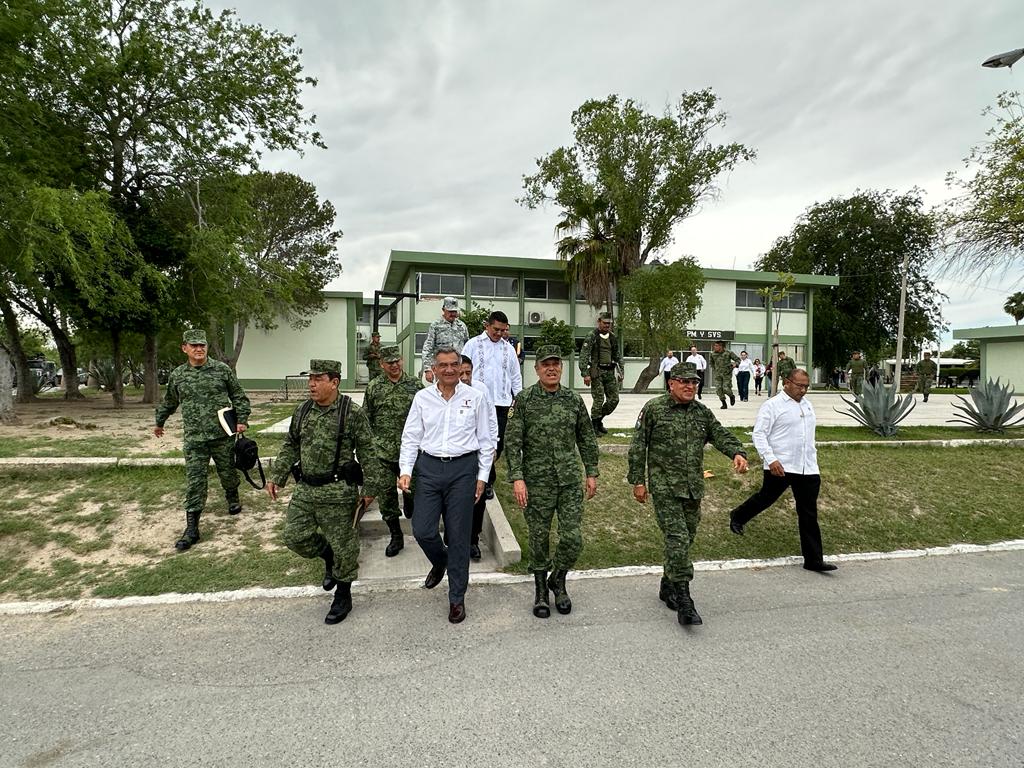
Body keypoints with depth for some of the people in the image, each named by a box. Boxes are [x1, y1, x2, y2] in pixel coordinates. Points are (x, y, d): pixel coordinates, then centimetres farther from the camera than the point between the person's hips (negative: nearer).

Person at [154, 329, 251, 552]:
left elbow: (238, 396, 4)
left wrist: (242, 420, -6)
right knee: (194, 481, -1)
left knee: (227, 472, 13)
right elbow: (168, 402, 22)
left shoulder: (222, 369, -2)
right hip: (194, 439, 1)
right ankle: (191, 529, 4)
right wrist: (159, 423, 32)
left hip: (222, 434, -1)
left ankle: (233, 498, 44)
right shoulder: (177, 375, 5)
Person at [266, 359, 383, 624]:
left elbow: (367, 453, -9)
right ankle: (328, 556, 38)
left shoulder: (353, 413, -11)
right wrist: (276, 477, 10)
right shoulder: (302, 411, 6)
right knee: (295, 537, 8)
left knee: (342, 545, 4)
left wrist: (370, 488, -9)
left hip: (338, 492, -6)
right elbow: (290, 447, 15)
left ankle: (343, 598, 24)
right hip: (305, 490, 6)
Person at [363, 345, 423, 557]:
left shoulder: (415, 384, 1)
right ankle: (396, 537, 18)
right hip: (382, 452, 1)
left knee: (412, 489, 6)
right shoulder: (374, 387, 3)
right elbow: (366, 418, 9)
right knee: (386, 494, 4)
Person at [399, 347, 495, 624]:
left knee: (458, 535, 4)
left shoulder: (475, 397, 1)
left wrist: (482, 476, 2)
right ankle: (440, 562, 36)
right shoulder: (422, 398, 5)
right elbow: (410, 437, 6)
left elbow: (485, 439, 5)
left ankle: (457, 598, 20)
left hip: (463, 469, -2)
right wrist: (406, 471, -4)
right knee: (422, 530, 0)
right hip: (428, 467, 2)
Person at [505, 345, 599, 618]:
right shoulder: (524, 400, -4)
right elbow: (512, 442, -7)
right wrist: (517, 478, -14)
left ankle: (558, 580, 29)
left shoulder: (574, 400, 5)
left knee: (573, 539, 0)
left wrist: (591, 473, 10)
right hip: (537, 482, -2)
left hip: (570, 480, 2)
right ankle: (540, 591, 30)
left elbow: (587, 439, 12)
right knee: (539, 539, 9)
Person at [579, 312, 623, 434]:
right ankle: (595, 426, 9)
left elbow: (618, 356, 20)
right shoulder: (592, 337, -6)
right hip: (597, 373, -6)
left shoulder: (613, 338, 13)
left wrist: (620, 371, 14)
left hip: (610, 372, 6)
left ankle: (599, 419, 24)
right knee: (599, 400, -6)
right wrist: (585, 374, -18)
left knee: (614, 399, 4)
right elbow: (583, 356, -12)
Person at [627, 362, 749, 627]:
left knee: (686, 538, 13)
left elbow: (721, 435, 2)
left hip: (694, 488, 6)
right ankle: (684, 603, -7)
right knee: (677, 538, -13)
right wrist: (638, 481, -6)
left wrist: (737, 453, -19)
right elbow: (638, 446, -4)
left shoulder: (702, 412, 11)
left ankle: (668, 587, 33)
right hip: (665, 487, -6)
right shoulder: (654, 408, -5)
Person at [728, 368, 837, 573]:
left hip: (808, 469, 6)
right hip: (780, 467, -6)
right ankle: (737, 517, 39)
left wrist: (813, 460, 22)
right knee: (765, 498, 10)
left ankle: (814, 559, 13)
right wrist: (770, 459, -22)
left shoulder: (807, 405, 15)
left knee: (809, 515, 7)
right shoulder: (772, 405, -8)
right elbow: (759, 433, -13)